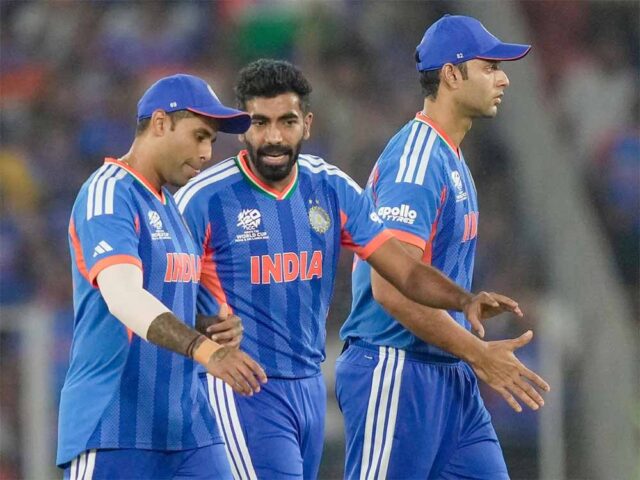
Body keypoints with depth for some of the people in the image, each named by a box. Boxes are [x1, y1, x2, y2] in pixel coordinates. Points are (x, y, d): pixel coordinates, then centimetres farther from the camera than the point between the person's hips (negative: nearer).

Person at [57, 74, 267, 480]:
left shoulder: (171, 206, 19)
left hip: (186, 423, 8)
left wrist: (215, 327, 4)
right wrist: (204, 350, -39)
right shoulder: (108, 193, -11)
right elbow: (122, 297, -26)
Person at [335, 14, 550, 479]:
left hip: (449, 376, 10)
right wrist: (480, 354, -20)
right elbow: (392, 289, -24)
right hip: (395, 373, -10)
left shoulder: (452, 159, 16)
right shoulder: (415, 160, -16)